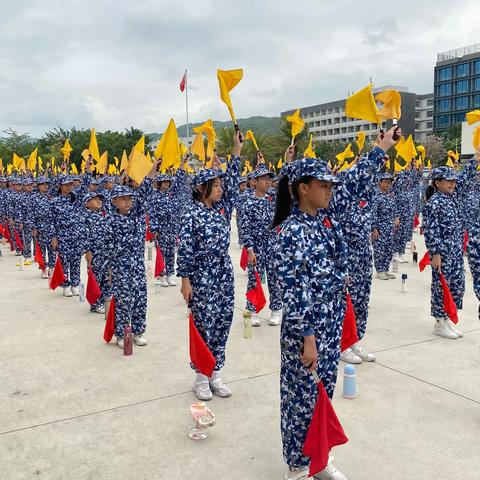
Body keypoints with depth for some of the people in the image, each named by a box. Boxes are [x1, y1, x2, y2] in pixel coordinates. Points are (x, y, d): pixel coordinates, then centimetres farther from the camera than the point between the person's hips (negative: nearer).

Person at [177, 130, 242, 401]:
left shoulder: (223, 208, 9)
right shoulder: (193, 214, -9)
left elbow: (233, 181, 6)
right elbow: (185, 249, -11)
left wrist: (237, 149, 2)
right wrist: (185, 280, -13)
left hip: (224, 275, 6)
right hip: (202, 277, -6)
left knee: (222, 324, 10)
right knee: (204, 325, 2)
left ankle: (216, 374, 23)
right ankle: (201, 377, 17)